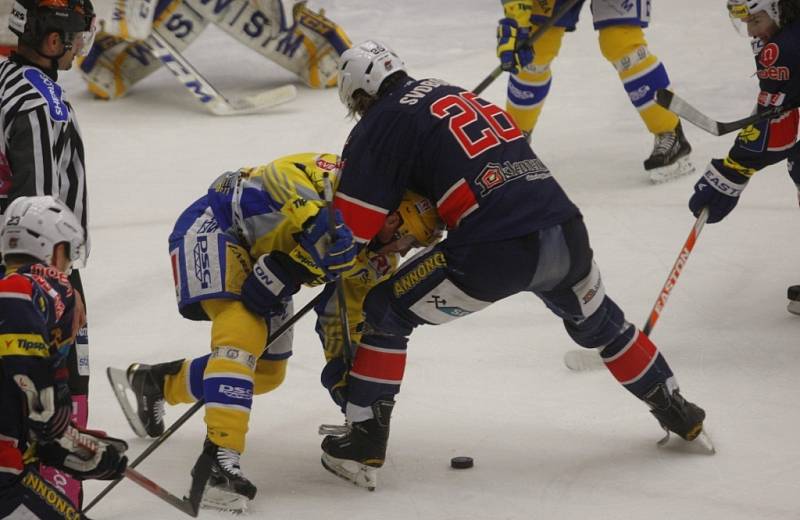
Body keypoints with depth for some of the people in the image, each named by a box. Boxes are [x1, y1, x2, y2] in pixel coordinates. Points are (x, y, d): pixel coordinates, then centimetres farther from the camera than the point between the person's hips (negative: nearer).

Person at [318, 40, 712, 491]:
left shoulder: (381, 123, 4)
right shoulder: (459, 96, 26)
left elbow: (353, 229, 0)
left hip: (498, 254, -7)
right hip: (568, 234, 7)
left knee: (384, 312, 12)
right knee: (597, 321, 35)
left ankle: (365, 444, 9)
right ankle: (678, 415, 45)